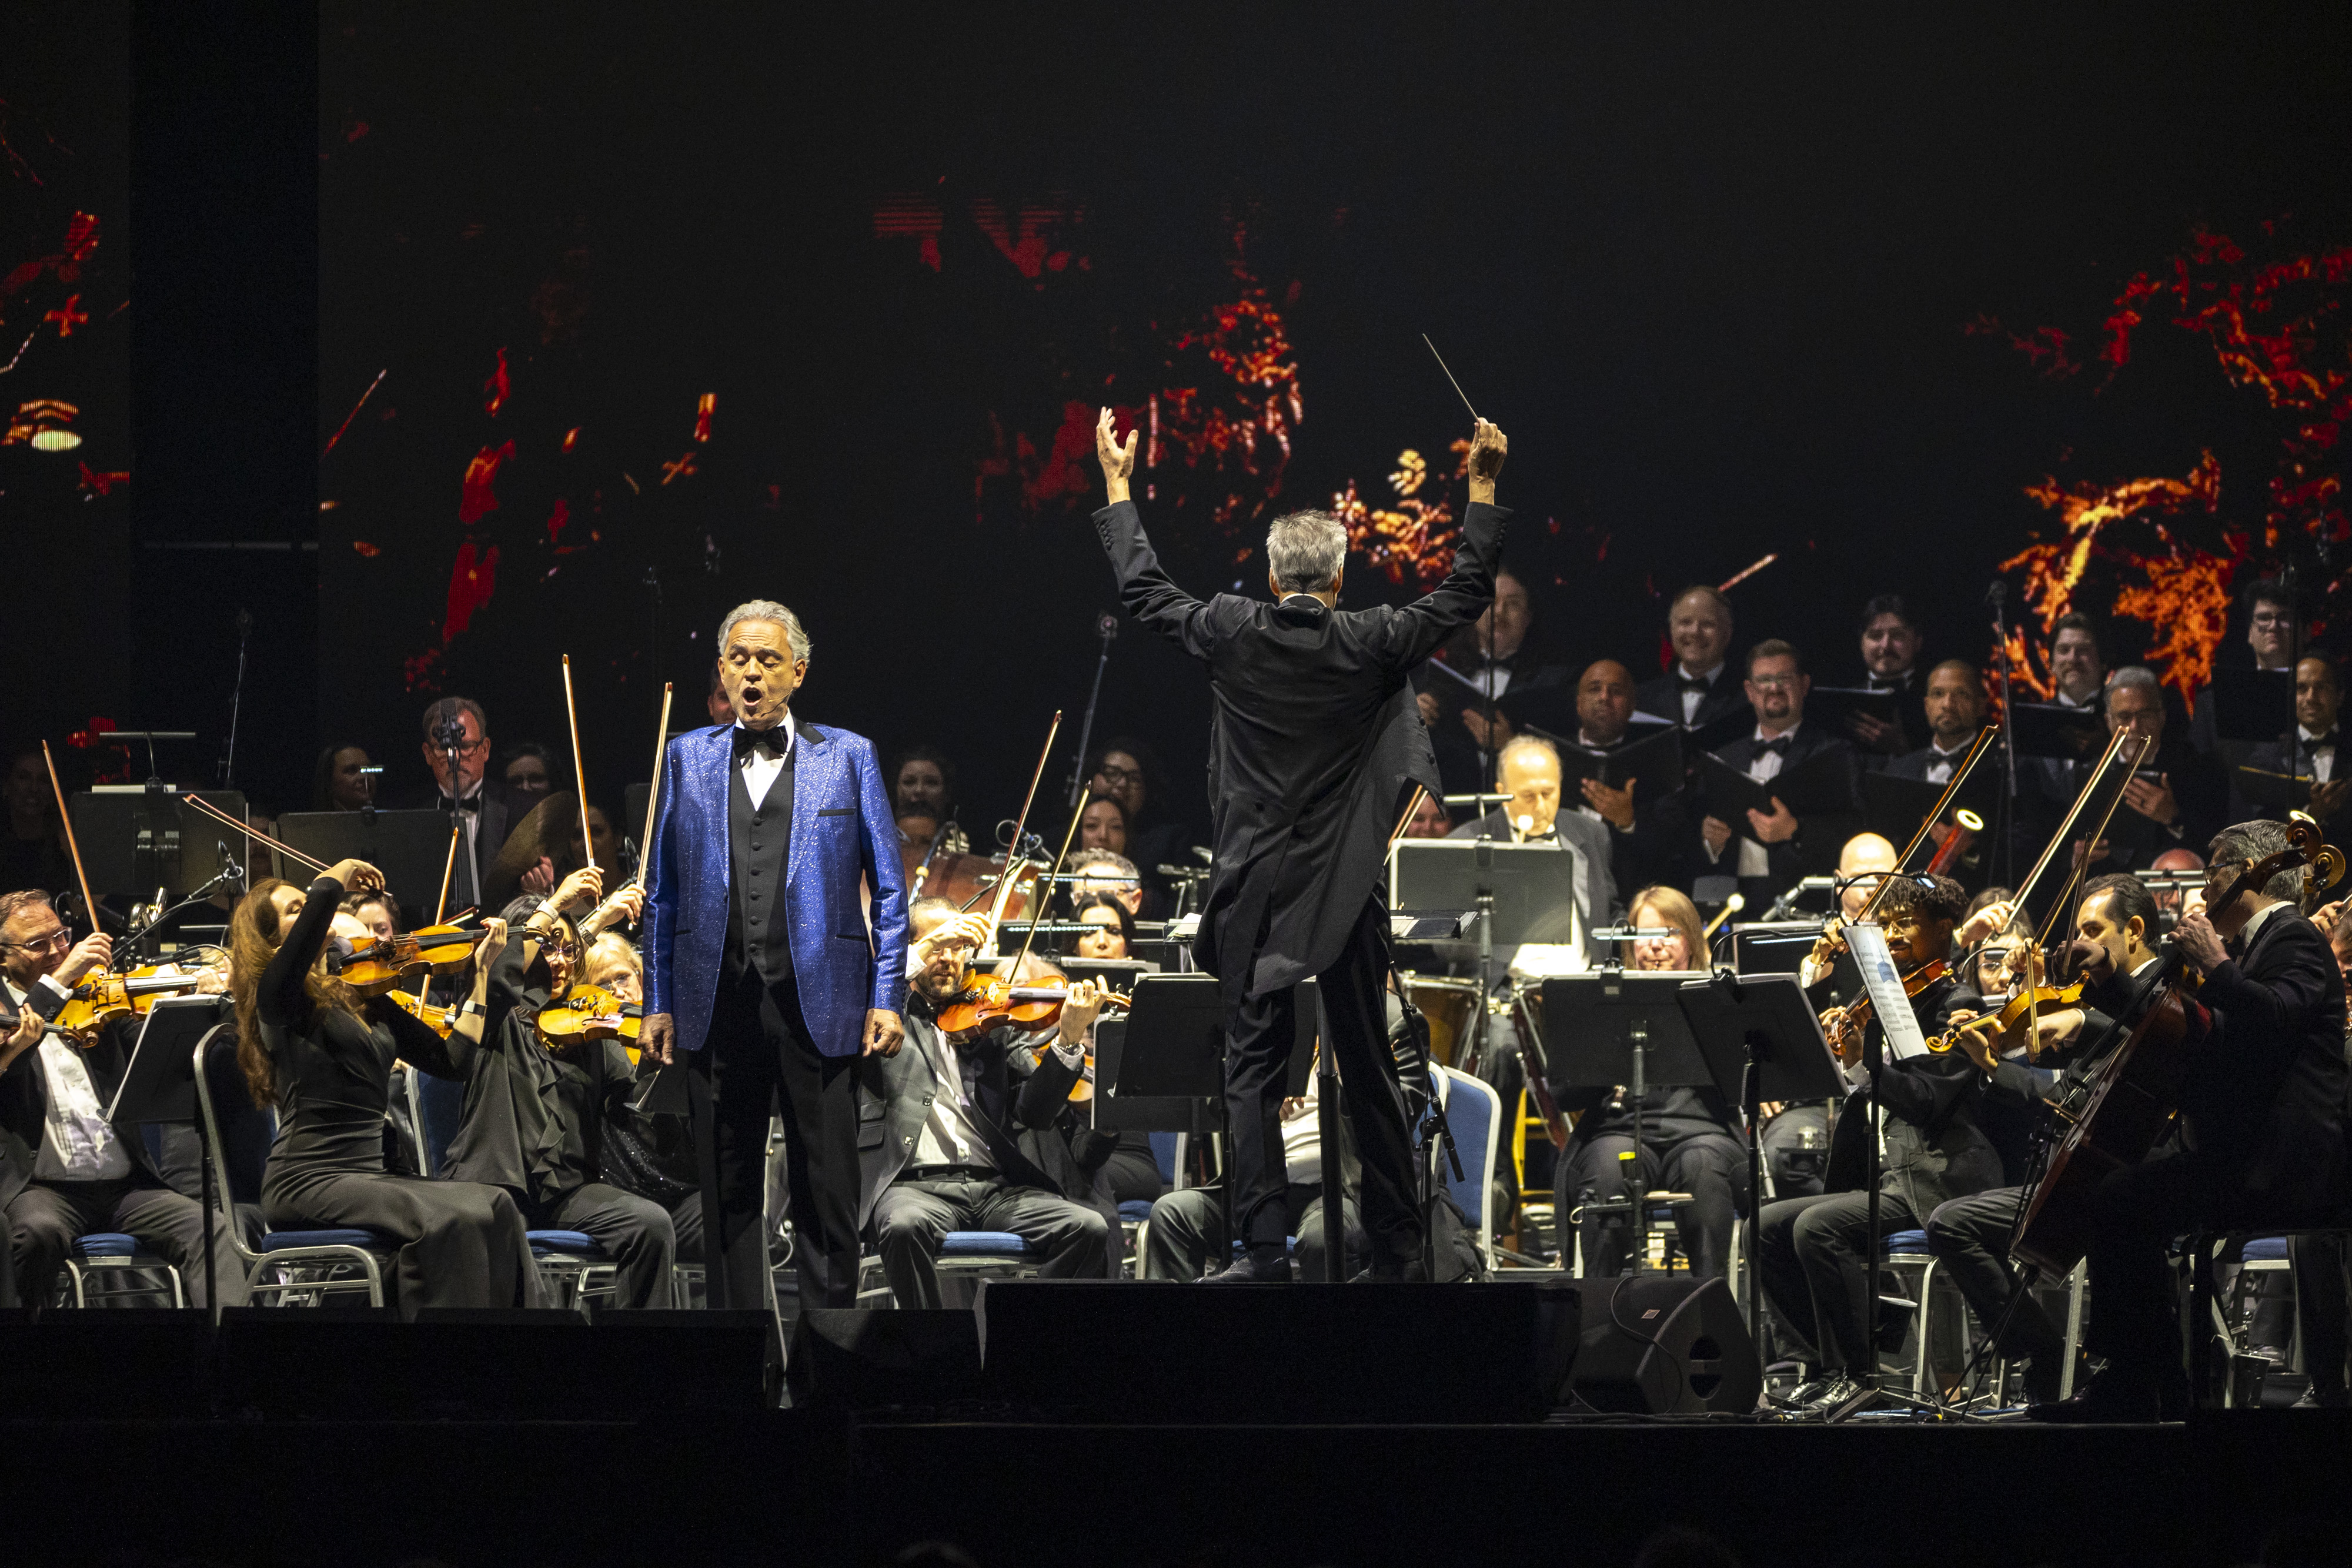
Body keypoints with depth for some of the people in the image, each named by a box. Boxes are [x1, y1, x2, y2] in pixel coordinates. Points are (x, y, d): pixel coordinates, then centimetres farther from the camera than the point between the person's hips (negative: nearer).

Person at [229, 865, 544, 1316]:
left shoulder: (361, 1001, 20)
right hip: (308, 1182, -7)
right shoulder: (277, 997, -2)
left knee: (494, 1209, -17)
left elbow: (451, 1060, 17)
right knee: (446, 1222, -30)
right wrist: (334, 880, -8)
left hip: (370, 1174, 7)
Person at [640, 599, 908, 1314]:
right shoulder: (687, 759, 12)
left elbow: (890, 888, 5)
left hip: (818, 1005, -2)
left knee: (826, 1192, -1)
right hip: (718, 1006, 2)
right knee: (728, 1191, 5)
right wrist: (657, 1002, 6)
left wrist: (886, 999, -3)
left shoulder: (848, 758, 7)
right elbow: (664, 892, 12)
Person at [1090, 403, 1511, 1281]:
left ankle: (1265, 1247, -7)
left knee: (1254, 1068, 1)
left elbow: (1142, 590, 10)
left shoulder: (1234, 638, -6)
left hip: (1255, 894, 0)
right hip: (1346, 894, 0)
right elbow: (1468, 593, 5)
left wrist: (1118, 486, 22)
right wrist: (1483, 484, 11)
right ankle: (1396, 1248, 12)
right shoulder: (1370, 647, -7)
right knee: (1368, 1069, 7)